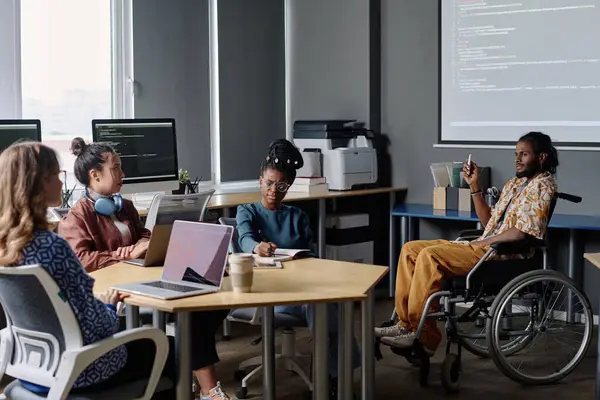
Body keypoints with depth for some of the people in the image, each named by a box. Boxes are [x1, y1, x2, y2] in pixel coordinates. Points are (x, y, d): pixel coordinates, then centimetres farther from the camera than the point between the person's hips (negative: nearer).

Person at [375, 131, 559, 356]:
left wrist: (483, 243, -13)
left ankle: (423, 337, -22)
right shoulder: (515, 183, 22)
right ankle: (406, 323, -7)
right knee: (410, 250, -2)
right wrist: (474, 186, 14)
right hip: (485, 246, 10)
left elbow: (522, 232, -19)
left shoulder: (542, 185, -6)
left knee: (430, 256, -26)